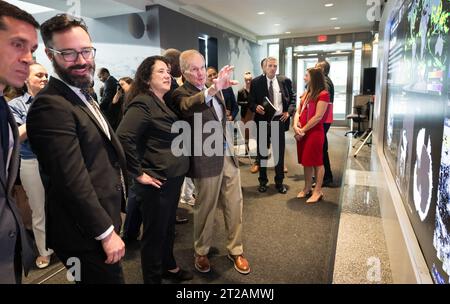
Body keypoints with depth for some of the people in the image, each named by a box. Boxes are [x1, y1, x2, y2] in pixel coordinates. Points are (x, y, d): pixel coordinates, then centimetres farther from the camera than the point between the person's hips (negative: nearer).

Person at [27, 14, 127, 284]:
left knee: (107, 277, 26)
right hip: (88, 234, -9)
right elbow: (73, 181, -26)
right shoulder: (50, 106, -22)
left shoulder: (83, 96, 10)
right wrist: (106, 231, -19)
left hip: (102, 220, 9)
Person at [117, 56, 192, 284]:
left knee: (168, 227, 23)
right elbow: (123, 137, -27)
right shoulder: (143, 103, -17)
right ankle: (153, 278, 29)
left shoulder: (165, 103, 11)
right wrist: (138, 173, -22)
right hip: (157, 182, -9)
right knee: (155, 232, 8)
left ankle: (169, 266, 44)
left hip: (173, 178, 9)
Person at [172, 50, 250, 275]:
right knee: (205, 210, 9)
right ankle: (201, 253, 32)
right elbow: (187, 106, -39)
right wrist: (214, 89, -53)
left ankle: (235, 250, 30)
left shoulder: (211, 90, 10)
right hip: (206, 160, -6)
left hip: (227, 155, 7)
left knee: (234, 206, 12)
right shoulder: (182, 93, -13)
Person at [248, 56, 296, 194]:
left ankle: (279, 182, 22)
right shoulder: (256, 82, 0)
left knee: (279, 152, 8)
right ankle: (263, 181, 23)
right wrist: (256, 107, -19)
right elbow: (251, 101, 2)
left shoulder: (285, 81, 3)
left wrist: (289, 111, -5)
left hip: (279, 120, 1)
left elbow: (292, 98, 11)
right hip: (262, 120, 0)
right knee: (262, 152, 8)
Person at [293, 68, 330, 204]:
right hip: (302, 132, 8)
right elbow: (298, 111, 12)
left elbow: (318, 117, -16)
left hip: (315, 132, -8)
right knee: (306, 161, 13)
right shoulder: (306, 94, 15)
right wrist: (296, 126, -6)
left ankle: (318, 191, 10)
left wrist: (303, 130, -11)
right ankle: (307, 188, 24)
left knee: (317, 162, 1)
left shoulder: (323, 94, -10)